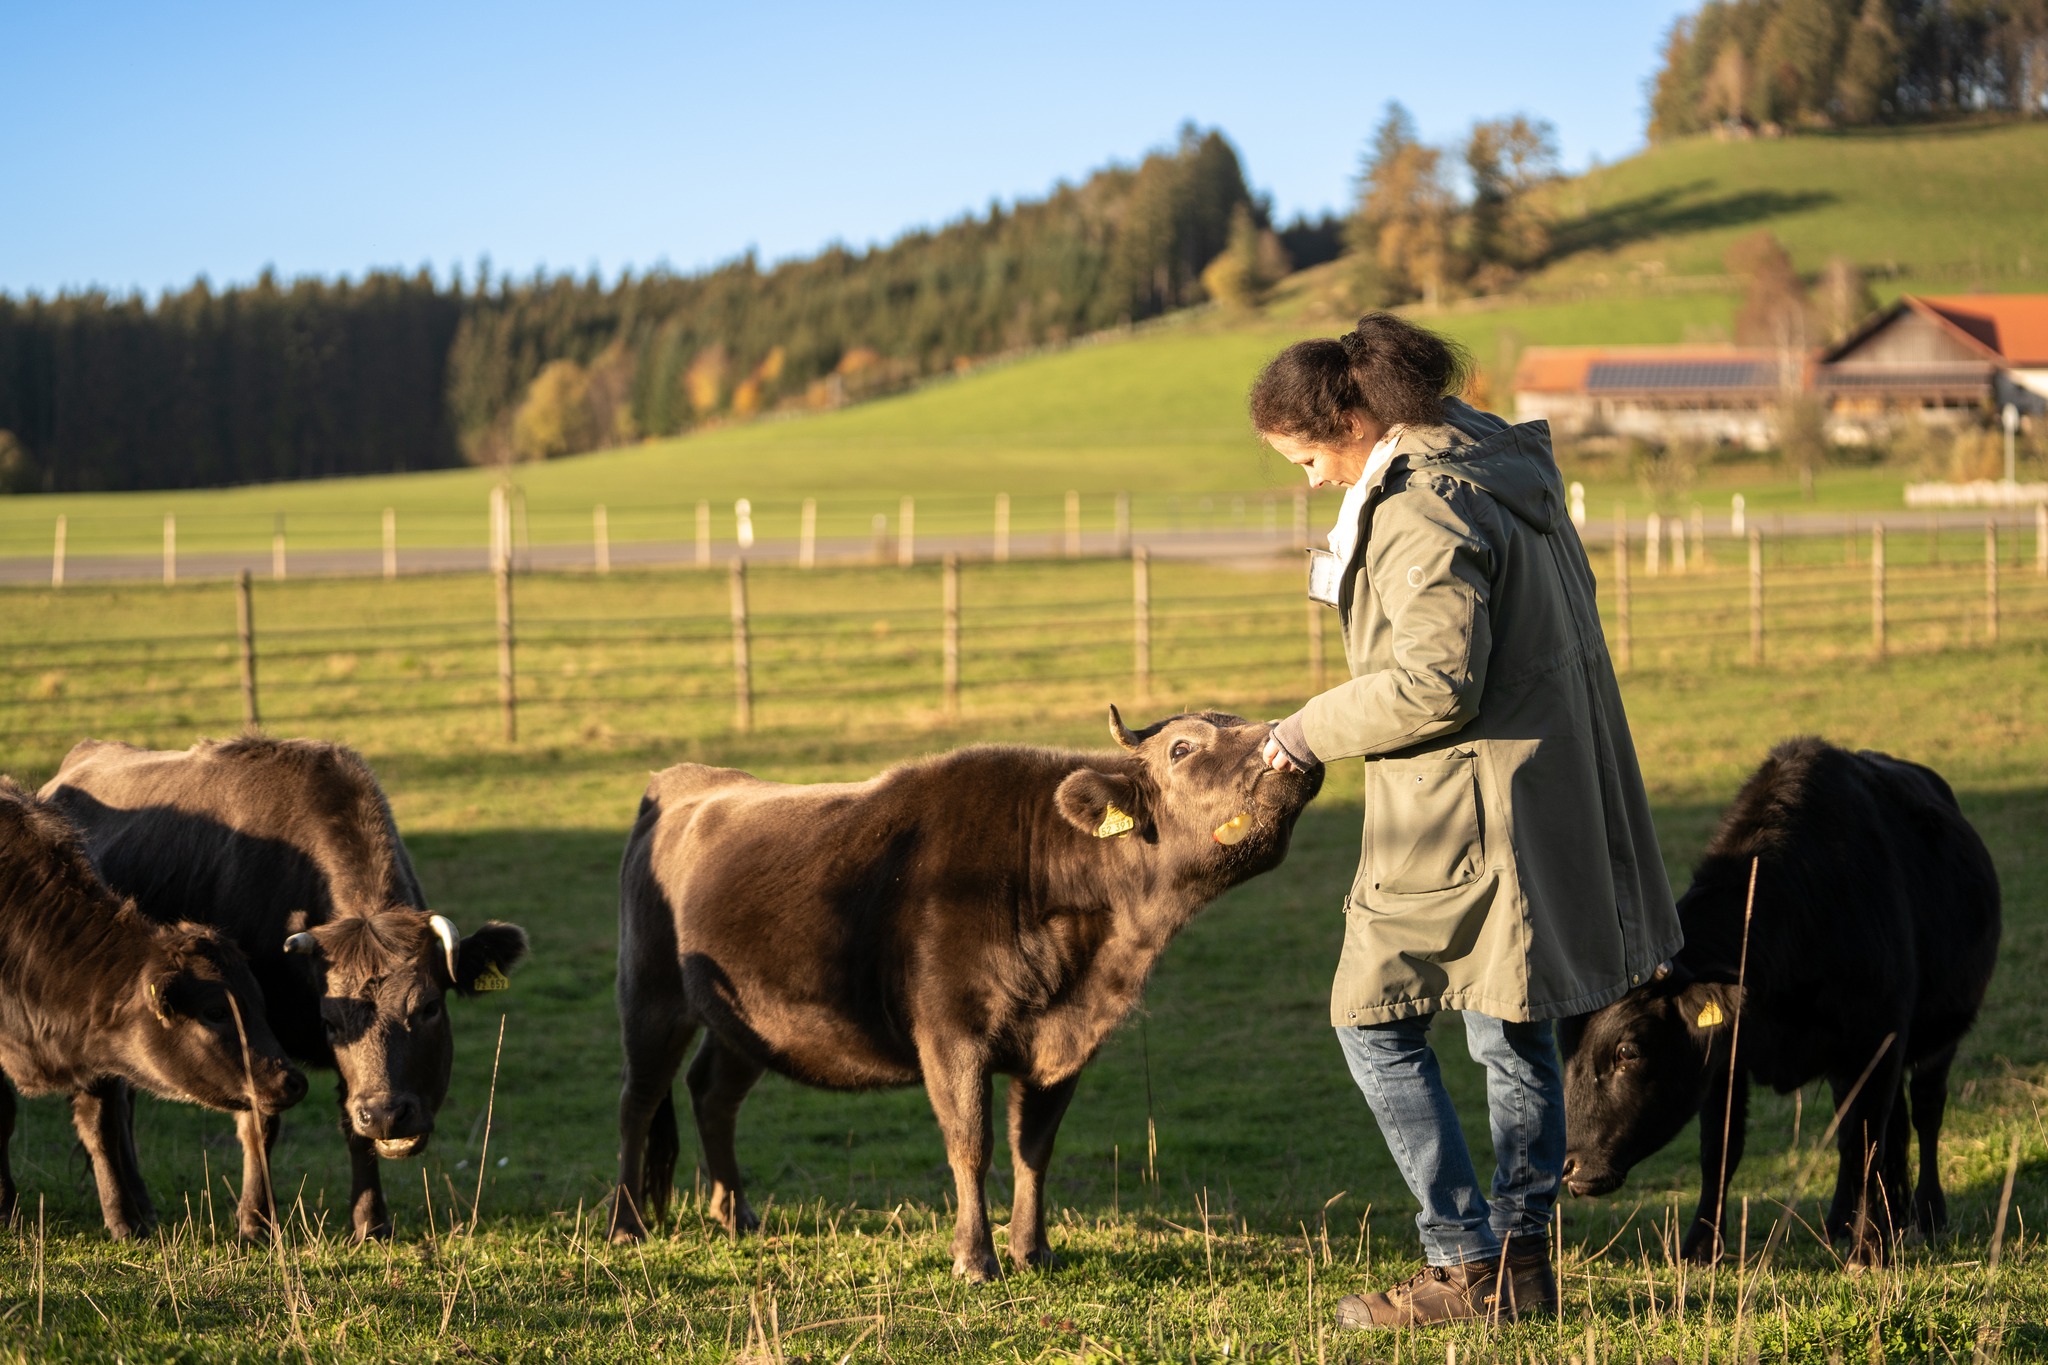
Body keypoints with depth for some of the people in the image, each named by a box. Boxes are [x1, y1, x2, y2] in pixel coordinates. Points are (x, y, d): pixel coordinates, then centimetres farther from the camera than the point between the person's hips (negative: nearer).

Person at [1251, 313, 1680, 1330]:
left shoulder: (1422, 511, -20)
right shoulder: (1504, 466, 11)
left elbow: (1434, 683, -24)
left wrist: (1317, 730, -10)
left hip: (1464, 822, -10)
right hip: (1553, 786, 10)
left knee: (1375, 1023, 1)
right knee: (1514, 1035, 15)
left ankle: (1466, 1265, 0)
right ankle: (1523, 1257, 21)